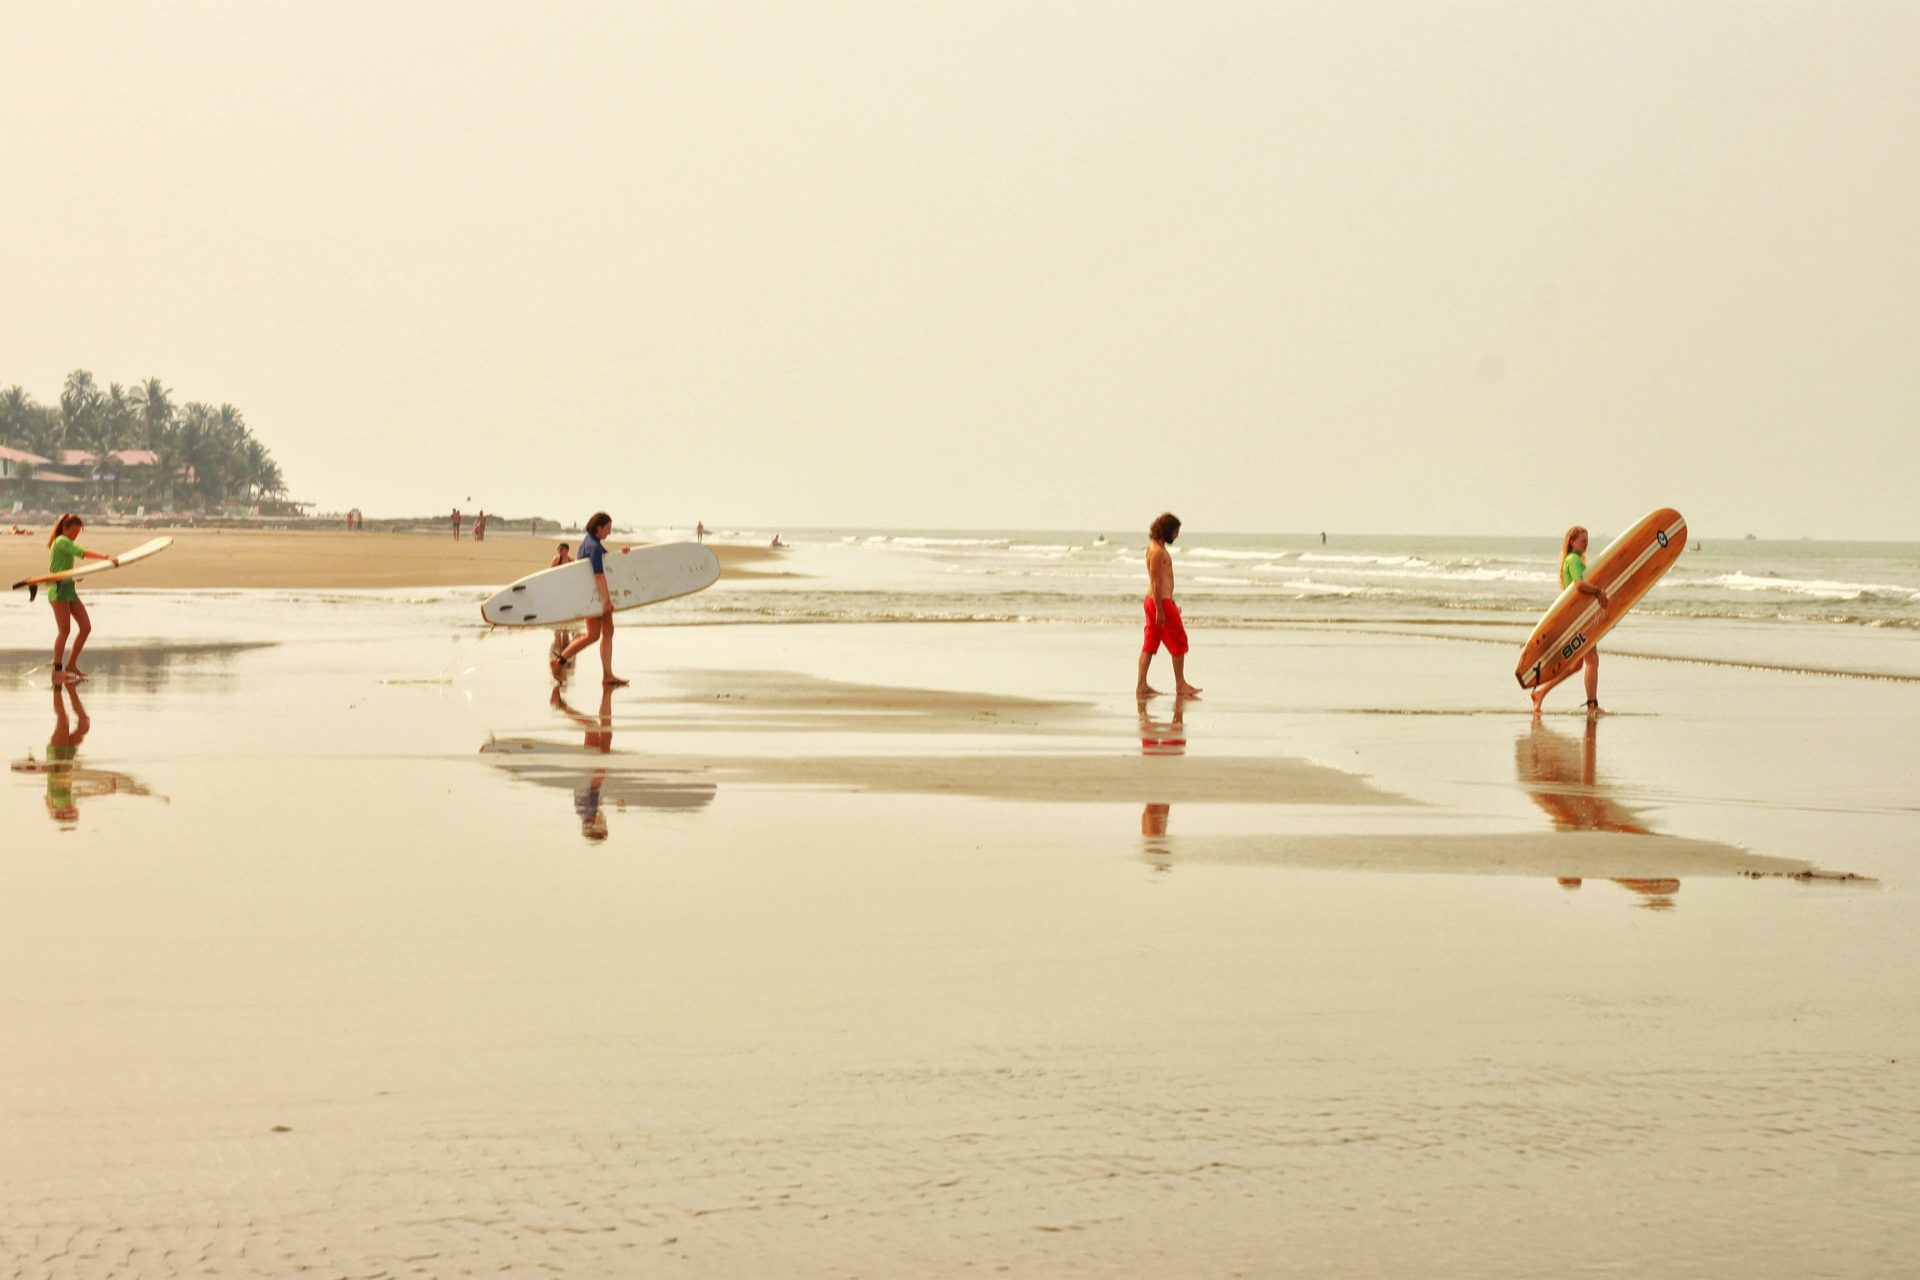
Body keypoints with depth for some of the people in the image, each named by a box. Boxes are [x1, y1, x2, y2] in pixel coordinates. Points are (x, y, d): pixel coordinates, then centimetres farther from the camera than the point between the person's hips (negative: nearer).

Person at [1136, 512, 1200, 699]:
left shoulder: (1156, 547, 15)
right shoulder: (1157, 551, -17)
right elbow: (1155, 582, -21)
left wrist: (1171, 603, 26)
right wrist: (1160, 610, -22)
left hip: (1153, 600, 10)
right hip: (1161, 601, -10)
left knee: (1150, 643, 8)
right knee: (1179, 642, 2)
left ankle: (1141, 686, 5)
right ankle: (1180, 684, 10)